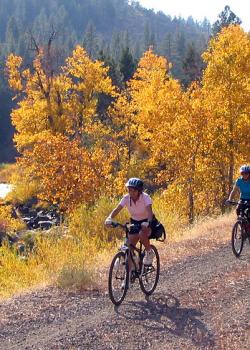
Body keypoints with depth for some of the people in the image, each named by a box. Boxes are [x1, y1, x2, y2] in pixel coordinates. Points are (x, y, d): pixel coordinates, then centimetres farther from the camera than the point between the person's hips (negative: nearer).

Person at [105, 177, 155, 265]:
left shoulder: (145, 197, -23)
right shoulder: (126, 198, -14)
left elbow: (149, 211, -36)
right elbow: (117, 209, -23)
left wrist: (148, 222, -55)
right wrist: (109, 218, -43)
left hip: (146, 222, -4)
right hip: (135, 222, 4)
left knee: (142, 234, -35)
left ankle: (149, 253, -9)